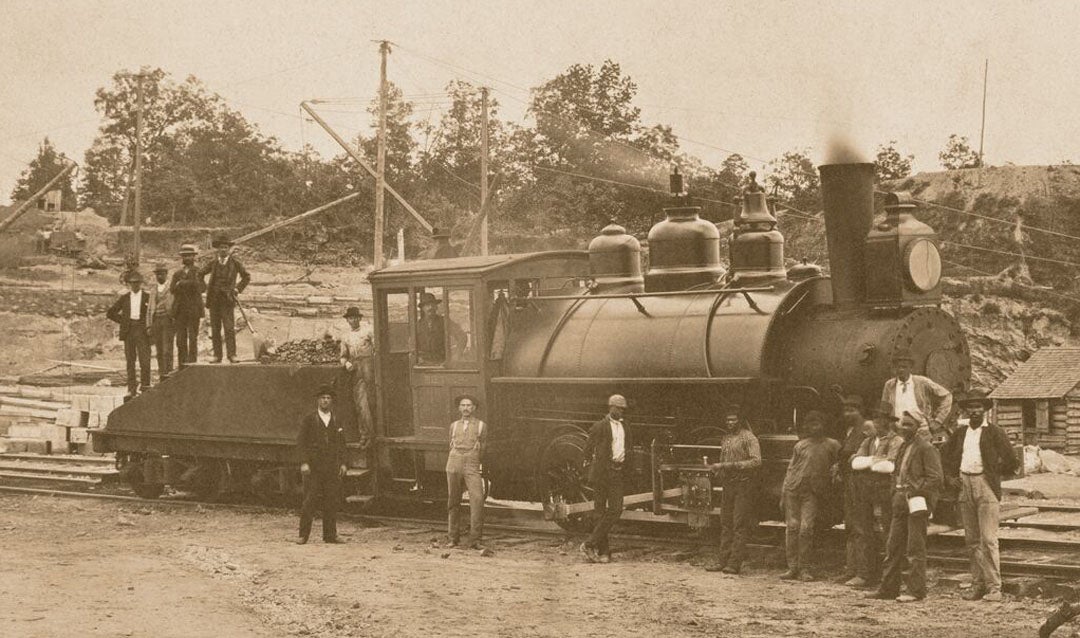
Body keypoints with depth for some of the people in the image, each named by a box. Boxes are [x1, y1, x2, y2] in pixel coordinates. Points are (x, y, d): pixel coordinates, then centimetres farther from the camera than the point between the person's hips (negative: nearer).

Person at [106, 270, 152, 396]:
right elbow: (110, 313, 16)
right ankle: (131, 388, 8)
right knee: (130, 360, 3)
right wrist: (123, 321, 6)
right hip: (128, 331, 2)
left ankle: (145, 386, -3)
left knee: (145, 360, -10)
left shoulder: (147, 297, 6)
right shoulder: (124, 298, 12)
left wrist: (150, 327, -3)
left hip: (142, 330, -2)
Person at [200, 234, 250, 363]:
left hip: (227, 299, -3)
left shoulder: (234, 262, 3)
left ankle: (232, 355, -10)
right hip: (213, 299, 3)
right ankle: (217, 356, 3)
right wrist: (205, 288, 14)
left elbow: (246, 276, 11)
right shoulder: (213, 263, 10)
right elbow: (200, 274, 24)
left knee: (229, 328, -11)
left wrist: (238, 289, 3)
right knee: (215, 329, 1)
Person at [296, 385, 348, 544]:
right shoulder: (308, 419, 2)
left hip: (332, 466, 3)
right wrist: (304, 463, -12)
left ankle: (330, 535, 7)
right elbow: (301, 442, -2)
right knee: (310, 500, -6)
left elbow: (341, 444, 15)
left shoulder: (336, 421, 13)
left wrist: (343, 463, 4)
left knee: (331, 501, 1)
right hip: (313, 466, -3)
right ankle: (303, 534, 0)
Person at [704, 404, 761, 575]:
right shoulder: (725, 438, 16)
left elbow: (756, 461, -15)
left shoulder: (748, 437, -6)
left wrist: (733, 465, -20)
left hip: (744, 485, -7)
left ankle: (735, 563, -7)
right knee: (725, 524, 7)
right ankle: (722, 560, 10)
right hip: (728, 485, 7)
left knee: (740, 525, -7)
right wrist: (718, 467, 6)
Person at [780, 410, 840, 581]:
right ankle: (792, 567, 5)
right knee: (792, 527, -1)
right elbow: (790, 469, 13)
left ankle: (804, 569, -3)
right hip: (793, 490, 2)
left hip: (813, 493, -2)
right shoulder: (800, 445, 12)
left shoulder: (832, 445, 7)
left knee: (806, 529, -10)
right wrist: (783, 493, 8)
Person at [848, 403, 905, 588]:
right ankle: (866, 575, 12)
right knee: (866, 534, 7)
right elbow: (855, 462, 6)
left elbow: (890, 466, -16)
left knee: (886, 535, -6)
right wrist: (874, 460, -9)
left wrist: (867, 464, -5)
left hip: (884, 492, -6)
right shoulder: (868, 441, 20)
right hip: (864, 493, 6)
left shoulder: (897, 441, -2)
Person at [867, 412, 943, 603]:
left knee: (915, 549, -5)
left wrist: (915, 491, -17)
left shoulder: (926, 448, -9)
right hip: (901, 502, 9)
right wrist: (895, 495, 14)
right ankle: (888, 588, 16)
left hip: (917, 501, -9)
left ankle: (916, 591, 0)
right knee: (893, 547, 10)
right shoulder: (903, 448, 18)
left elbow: (935, 478, -14)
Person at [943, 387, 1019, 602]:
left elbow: (1011, 463, 1)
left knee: (988, 539, -9)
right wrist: (951, 476, 14)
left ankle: (994, 587, -6)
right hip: (964, 487, 5)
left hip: (986, 487, -5)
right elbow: (947, 457, 27)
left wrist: (992, 474, 4)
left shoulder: (995, 433, -1)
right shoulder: (959, 433, 12)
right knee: (972, 540, 8)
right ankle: (978, 584, 14)